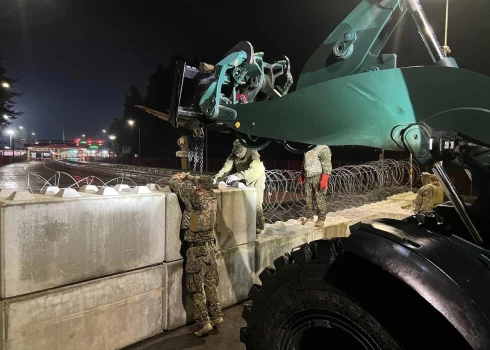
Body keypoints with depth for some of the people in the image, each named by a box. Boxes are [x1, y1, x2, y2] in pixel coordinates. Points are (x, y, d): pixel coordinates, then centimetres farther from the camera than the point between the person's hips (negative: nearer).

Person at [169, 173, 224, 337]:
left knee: (196, 287, 3)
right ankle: (216, 316, 25)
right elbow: (206, 183, 24)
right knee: (211, 284, 17)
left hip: (197, 248, -6)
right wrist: (188, 176, 23)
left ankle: (203, 322, 6)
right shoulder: (212, 197, 3)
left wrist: (177, 178, 16)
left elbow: (174, 184, -5)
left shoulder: (194, 196, -14)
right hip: (210, 246, 6)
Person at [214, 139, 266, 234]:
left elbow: (252, 170, -45)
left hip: (257, 178, -4)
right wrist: (216, 179, -41)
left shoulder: (253, 154, -30)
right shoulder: (233, 156, -16)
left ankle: (259, 227, 0)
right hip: (244, 180, 4)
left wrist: (237, 176, -57)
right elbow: (225, 168, -24)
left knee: (256, 203, -10)